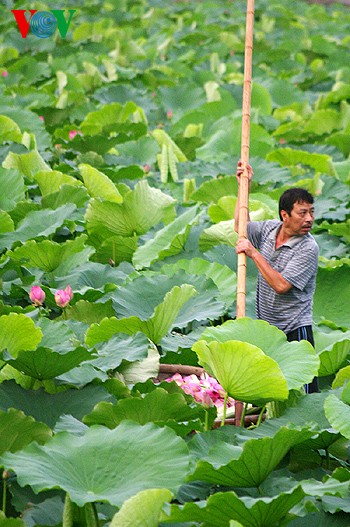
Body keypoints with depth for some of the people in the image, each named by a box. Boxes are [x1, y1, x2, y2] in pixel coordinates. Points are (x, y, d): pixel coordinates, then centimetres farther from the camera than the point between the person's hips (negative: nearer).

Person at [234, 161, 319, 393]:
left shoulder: (308, 248, -17)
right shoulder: (270, 228, 3)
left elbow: (280, 285, -24)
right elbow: (240, 226, 24)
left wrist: (253, 253, -19)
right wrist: (244, 186, 16)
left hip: (295, 330, -6)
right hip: (265, 327, 6)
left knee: (303, 390, -8)